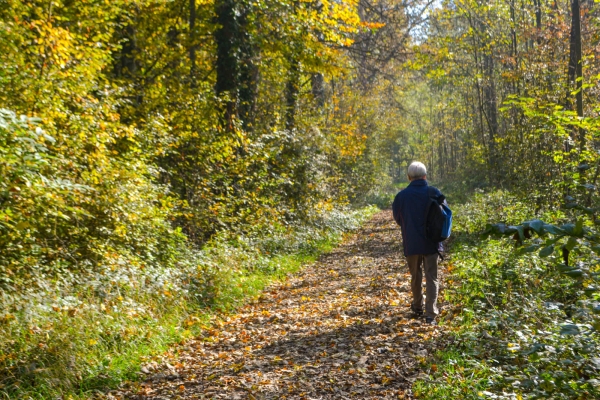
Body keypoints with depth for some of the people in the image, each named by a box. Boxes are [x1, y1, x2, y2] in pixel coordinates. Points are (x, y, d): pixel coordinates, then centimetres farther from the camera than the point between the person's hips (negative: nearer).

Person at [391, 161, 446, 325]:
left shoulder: (401, 196, -7)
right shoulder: (434, 193, -6)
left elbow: (398, 219, 5)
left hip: (411, 243, 0)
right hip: (431, 243, 0)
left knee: (416, 277, 18)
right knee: (432, 278, 4)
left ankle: (417, 307, 32)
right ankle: (431, 314, -6)